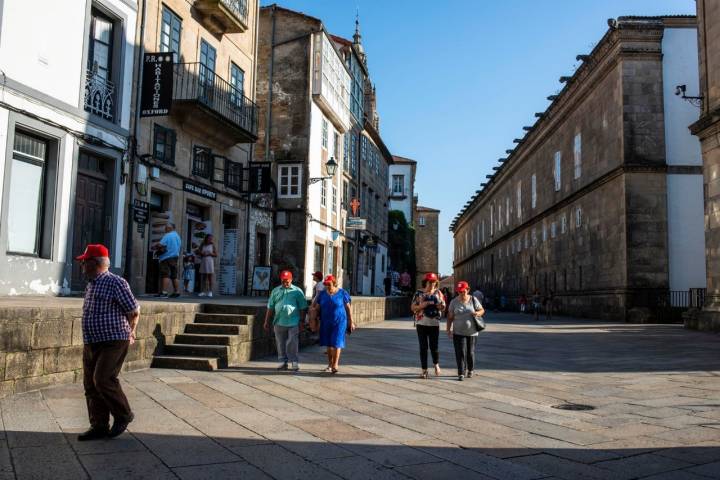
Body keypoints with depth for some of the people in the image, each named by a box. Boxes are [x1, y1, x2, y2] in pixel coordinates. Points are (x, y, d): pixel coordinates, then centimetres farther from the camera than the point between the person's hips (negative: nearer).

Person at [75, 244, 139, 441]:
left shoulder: (116, 283, -12)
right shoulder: (91, 285, 15)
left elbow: (134, 312, -9)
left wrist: (129, 334, 6)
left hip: (113, 343, -8)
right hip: (91, 344, 9)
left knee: (103, 380, -16)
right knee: (91, 386, 7)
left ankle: (123, 415, 4)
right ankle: (99, 427, 15)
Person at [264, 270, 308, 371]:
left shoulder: (297, 291, 4)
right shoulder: (275, 291, 11)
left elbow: (302, 308, 3)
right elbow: (270, 308, 13)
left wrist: (302, 321, -2)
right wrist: (267, 322, 10)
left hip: (293, 323, -3)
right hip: (279, 323, 3)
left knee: (292, 344, -4)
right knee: (281, 344, 9)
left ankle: (295, 362, 6)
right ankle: (283, 362, 20)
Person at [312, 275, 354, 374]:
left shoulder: (342, 293, -6)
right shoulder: (322, 294, 3)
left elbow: (348, 308, -1)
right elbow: (317, 307, 10)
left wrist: (351, 322, -1)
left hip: (339, 322, -4)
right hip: (326, 323, 4)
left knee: (336, 343, -8)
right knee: (328, 344, 9)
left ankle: (335, 365, -4)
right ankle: (330, 364, 21)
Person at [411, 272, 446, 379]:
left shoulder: (438, 293, 6)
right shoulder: (419, 293, 2)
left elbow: (443, 307, 9)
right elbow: (413, 307, 1)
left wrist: (440, 306, -14)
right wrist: (422, 306, -16)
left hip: (434, 323, 1)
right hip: (421, 323, 0)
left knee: (434, 346, -1)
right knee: (423, 347, 1)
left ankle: (436, 364, 28)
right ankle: (424, 370, 10)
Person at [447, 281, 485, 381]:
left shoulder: (473, 300, 0)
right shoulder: (454, 302, -2)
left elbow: (482, 310, 5)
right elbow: (450, 317, 1)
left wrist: (478, 313, -18)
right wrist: (448, 329, -4)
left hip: (472, 332, 1)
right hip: (458, 332, -1)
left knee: (470, 352, 9)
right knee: (460, 353, -8)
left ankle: (470, 370, 31)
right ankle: (461, 373, -5)